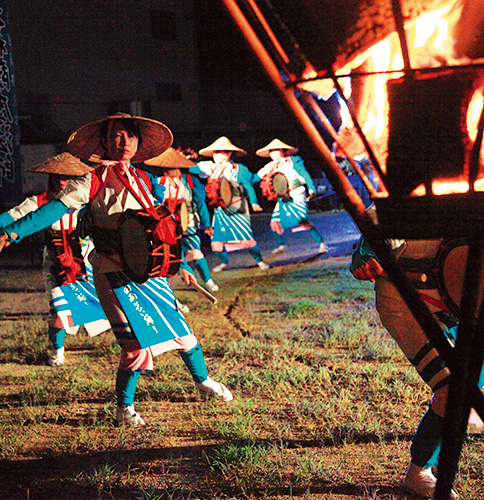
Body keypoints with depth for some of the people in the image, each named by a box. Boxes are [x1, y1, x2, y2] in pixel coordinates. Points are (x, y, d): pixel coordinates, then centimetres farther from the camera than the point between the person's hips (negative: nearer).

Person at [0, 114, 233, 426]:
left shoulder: (145, 181, 8)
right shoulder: (93, 181, -8)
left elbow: (163, 229, 17)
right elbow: (56, 208, -17)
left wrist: (181, 266, 21)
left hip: (149, 270, 5)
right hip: (115, 274, -5)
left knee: (179, 325, 12)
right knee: (137, 339, -10)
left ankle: (202, 379, 39)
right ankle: (125, 408, 11)